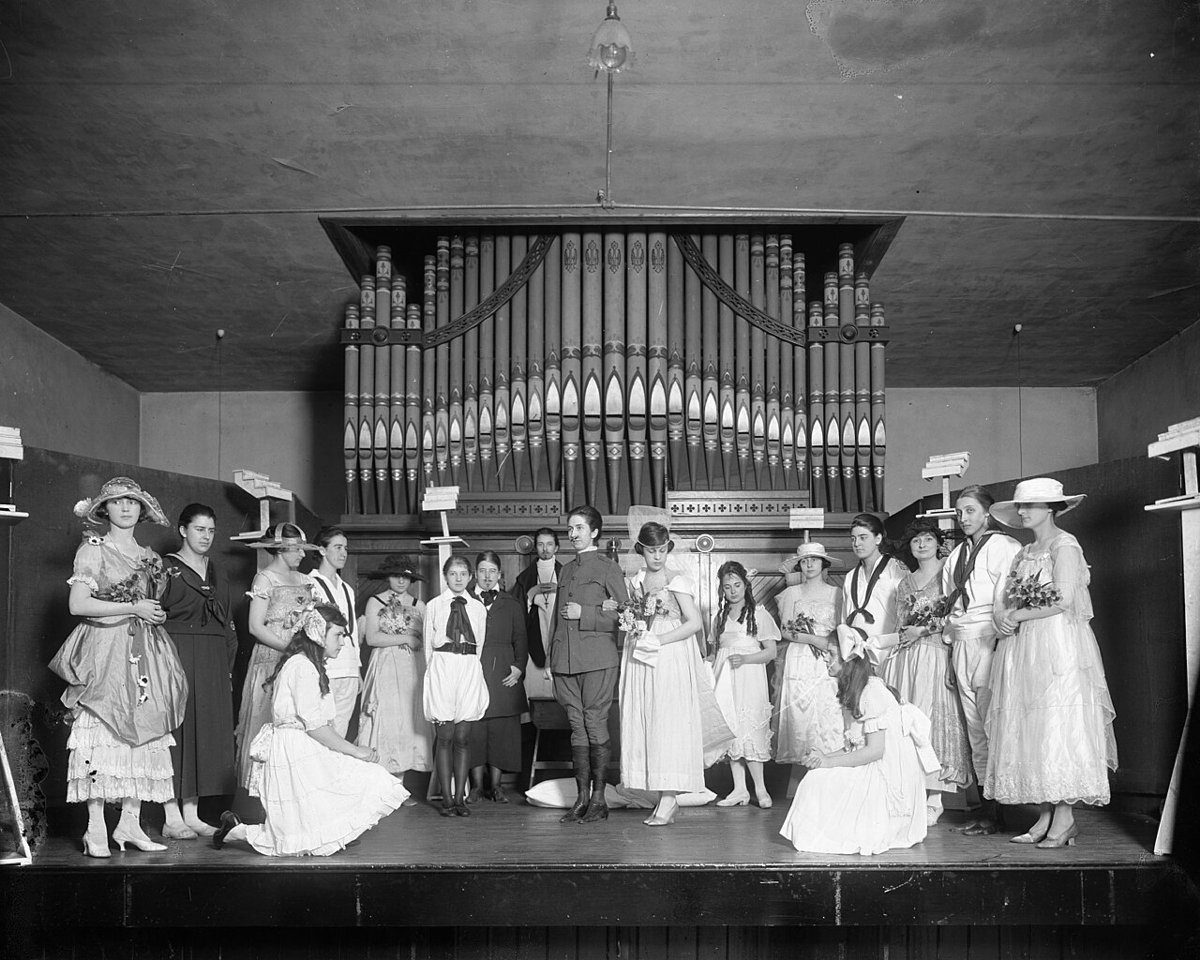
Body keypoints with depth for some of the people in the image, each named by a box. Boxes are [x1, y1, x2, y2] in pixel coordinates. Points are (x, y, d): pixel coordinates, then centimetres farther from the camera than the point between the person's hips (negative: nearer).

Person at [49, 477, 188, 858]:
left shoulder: (148, 557, 16)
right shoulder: (93, 550, 0)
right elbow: (78, 604, -10)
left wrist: (158, 610, 3)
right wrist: (133, 608, -10)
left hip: (144, 653, 6)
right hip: (104, 652, -5)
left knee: (143, 734, 1)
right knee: (99, 736, -8)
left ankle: (130, 823, 6)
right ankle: (95, 829, -4)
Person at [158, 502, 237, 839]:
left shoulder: (216, 573, 18)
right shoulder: (166, 568, -2)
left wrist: (227, 666, 12)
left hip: (213, 663, 7)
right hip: (177, 656, -6)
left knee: (207, 733, 5)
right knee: (176, 730, -6)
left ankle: (192, 813, 11)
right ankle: (172, 817, -2)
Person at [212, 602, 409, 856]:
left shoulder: (312, 665, 18)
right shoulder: (301, 666, -15)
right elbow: (313, 726, -18)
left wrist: (350, 748, 3)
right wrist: (355, 751, -12)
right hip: (295, 756, -10)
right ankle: (236, 831, 6)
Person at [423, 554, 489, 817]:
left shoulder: (478, 608, 10)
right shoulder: (434, 606, 6)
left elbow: (479, 645, 13)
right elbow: (427, 645, 9)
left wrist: (470, 663, 7)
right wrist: (433, 672, 5)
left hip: (469, 670, 1)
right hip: (442, 669, -1)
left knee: (462, 738, 2)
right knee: (445, 737, -2)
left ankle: (460, 796, 7)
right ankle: (446, 798, 3)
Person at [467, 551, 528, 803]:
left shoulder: (511, 604, 13)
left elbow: (520, 639, 11)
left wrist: (518, 667, -2)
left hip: (504, 676, 1)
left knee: (501, 731, 1)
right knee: (474, 730, -1)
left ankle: (495, 785, 10)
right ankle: (477, 785, 8)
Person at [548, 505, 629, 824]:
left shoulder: (607, 568, 0)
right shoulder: (566, 571, 19)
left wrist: (584, 613, -12)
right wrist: (550, 658, 14)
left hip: (597, 660, -6)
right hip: (565, 660, 6)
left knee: (595, 726, -3)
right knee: (577, 728, 6)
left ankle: (599, 800, 4)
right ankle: (581, 799, 10)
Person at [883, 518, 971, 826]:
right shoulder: (905, 582, 20)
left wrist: (925, 629, -5)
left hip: (936, 653, -5)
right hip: (907, 656, 5)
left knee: (931, 715, -10)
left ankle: (933, 800, -7)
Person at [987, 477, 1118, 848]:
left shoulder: (1064, 545, -5)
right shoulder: (1023, 553, 17)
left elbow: (1064, 600, -15)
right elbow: (1002, 601, 15)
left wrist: (1017, 616, -7)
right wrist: (1003, 618, -7)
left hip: (1058, 645, -7)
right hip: (1023, 649, 7)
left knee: (1058, 726, -8)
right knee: (1030, 729, 3)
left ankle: (1065, 817, -3)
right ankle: (1045, 817, 6)